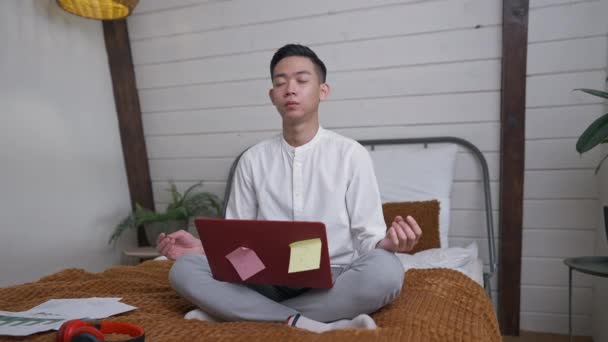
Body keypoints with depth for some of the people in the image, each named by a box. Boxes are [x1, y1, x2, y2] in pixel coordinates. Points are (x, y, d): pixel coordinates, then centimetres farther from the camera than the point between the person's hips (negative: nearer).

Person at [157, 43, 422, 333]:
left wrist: (387, 242, -25)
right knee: (184, 270, -20)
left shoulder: (351, 154, -1)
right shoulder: (253, 159, 7)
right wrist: (201, 247, -8)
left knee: (385, 270, -34)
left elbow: (367, 239, -2)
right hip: (270, 281, 2)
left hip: (334, 281, -1)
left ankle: (231, 314, -23)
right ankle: (311, 325, -27)